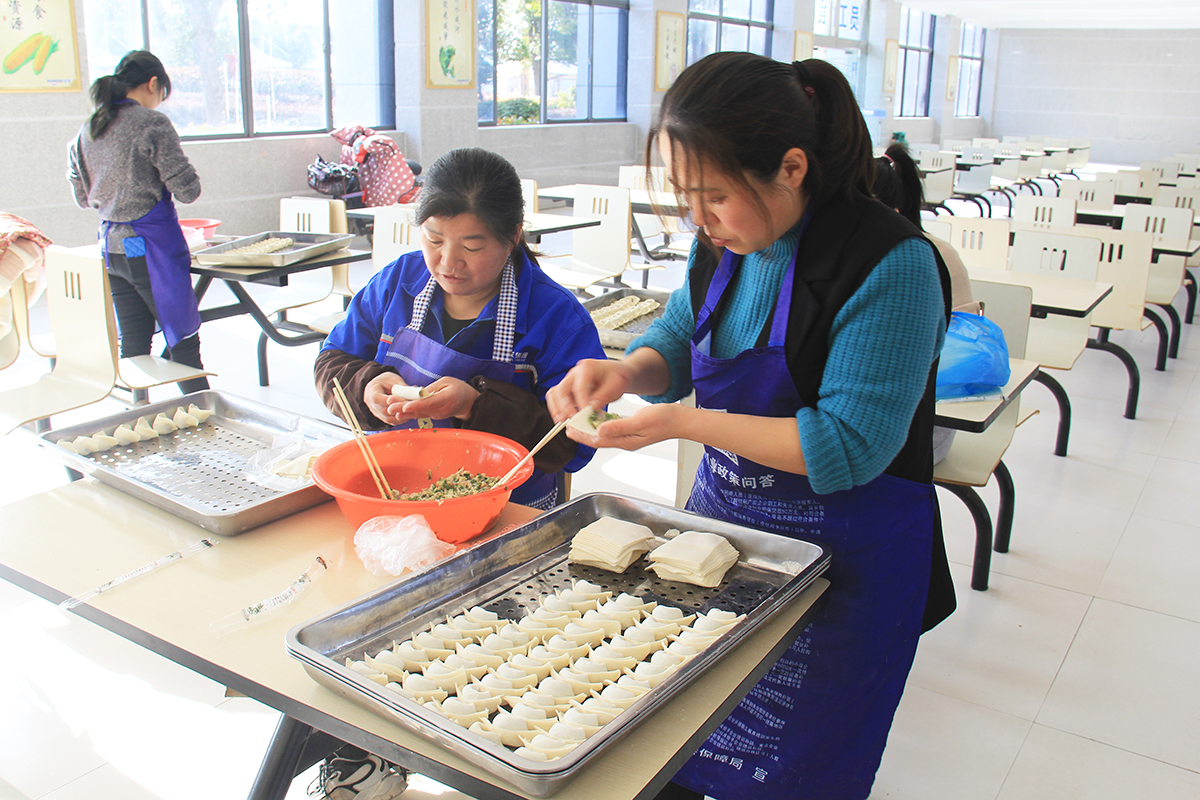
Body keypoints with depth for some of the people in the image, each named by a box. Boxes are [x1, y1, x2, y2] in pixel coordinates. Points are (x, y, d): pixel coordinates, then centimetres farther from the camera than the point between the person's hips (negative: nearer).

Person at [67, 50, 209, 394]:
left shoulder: (87, 130, 9)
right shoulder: (152, 123, -12)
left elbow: (83, 197, 16)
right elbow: (187, 190, -13)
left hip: (110, 246, 7)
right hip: (152, 245, -6)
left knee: (132, 343, 12)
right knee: (182, 340, 1)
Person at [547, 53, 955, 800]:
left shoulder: (891, 266, -24)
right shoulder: (725, 241, -2)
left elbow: (850, 448, -25)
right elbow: (677, 337, 13)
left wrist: (687, 422, -27)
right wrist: (626, 372, -10)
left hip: (839, 561, -6)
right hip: (722, 519, 7)